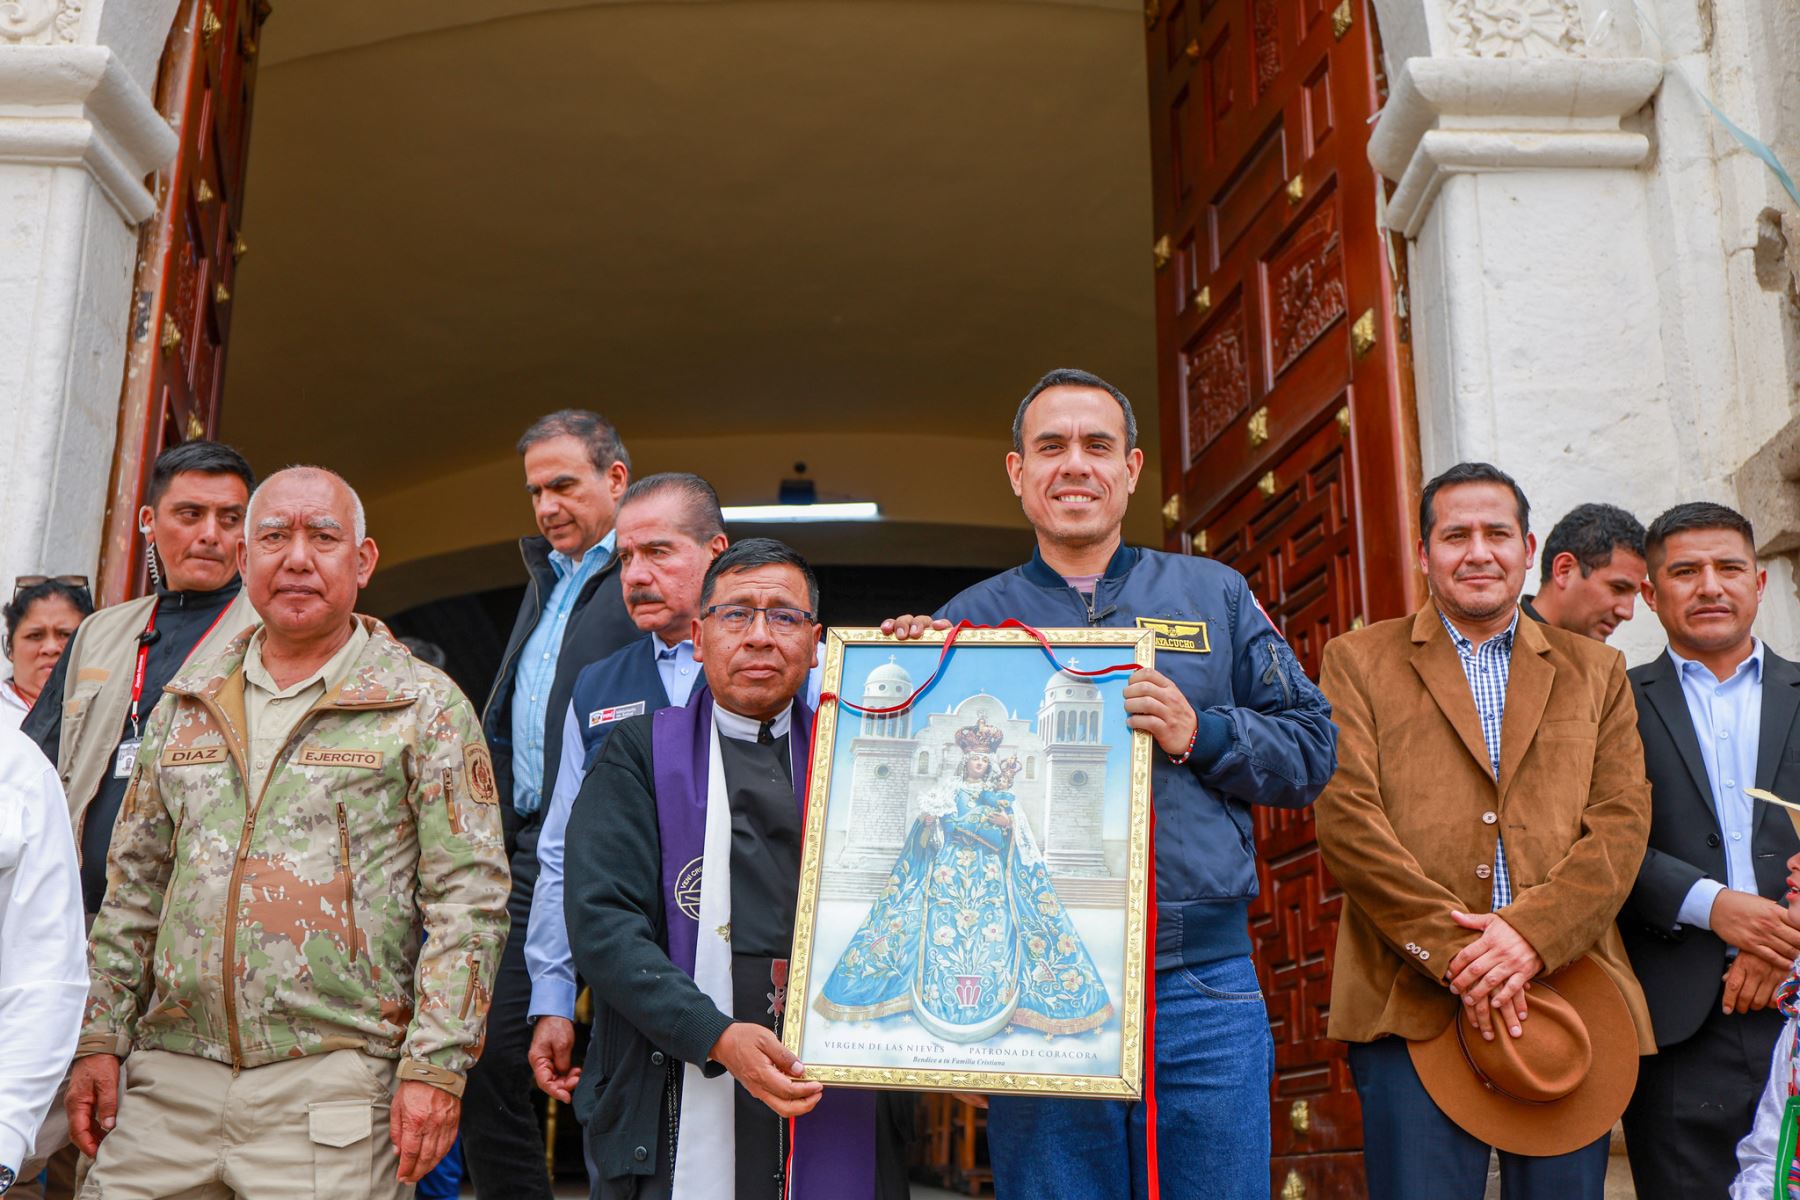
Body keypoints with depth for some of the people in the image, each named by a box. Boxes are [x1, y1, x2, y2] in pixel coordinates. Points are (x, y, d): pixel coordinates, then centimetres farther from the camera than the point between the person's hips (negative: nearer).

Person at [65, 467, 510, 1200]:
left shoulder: (426, 706, -1)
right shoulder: (188, 701, 14)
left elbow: (468, 900, -6)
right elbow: (134, 885, 17)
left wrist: (436, 1065, -12)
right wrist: (99, 1038, 11)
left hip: (331, 1086, -4)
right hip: (170, 1080, 4)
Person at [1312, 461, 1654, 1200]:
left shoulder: (1596, 672, 18)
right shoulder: (1357, 660, 11)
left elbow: (1623, 820, 6)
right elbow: (1345, 815, -2)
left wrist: (1532, 934, -11)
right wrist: (1452, 949, -11)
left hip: (1570, 995, 3)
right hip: (1413, 1006, -2)